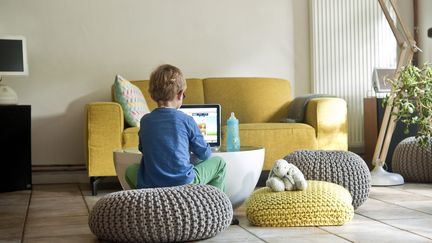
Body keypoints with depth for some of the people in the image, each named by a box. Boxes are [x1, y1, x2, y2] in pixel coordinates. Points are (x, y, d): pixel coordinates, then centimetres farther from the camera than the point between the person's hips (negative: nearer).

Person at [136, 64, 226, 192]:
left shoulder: (144, 121, 2)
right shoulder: (186, 120, -7)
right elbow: (205, 154, 4)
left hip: (148, 186, 3)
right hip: (183, 184, -2)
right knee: (219, 162, 19)